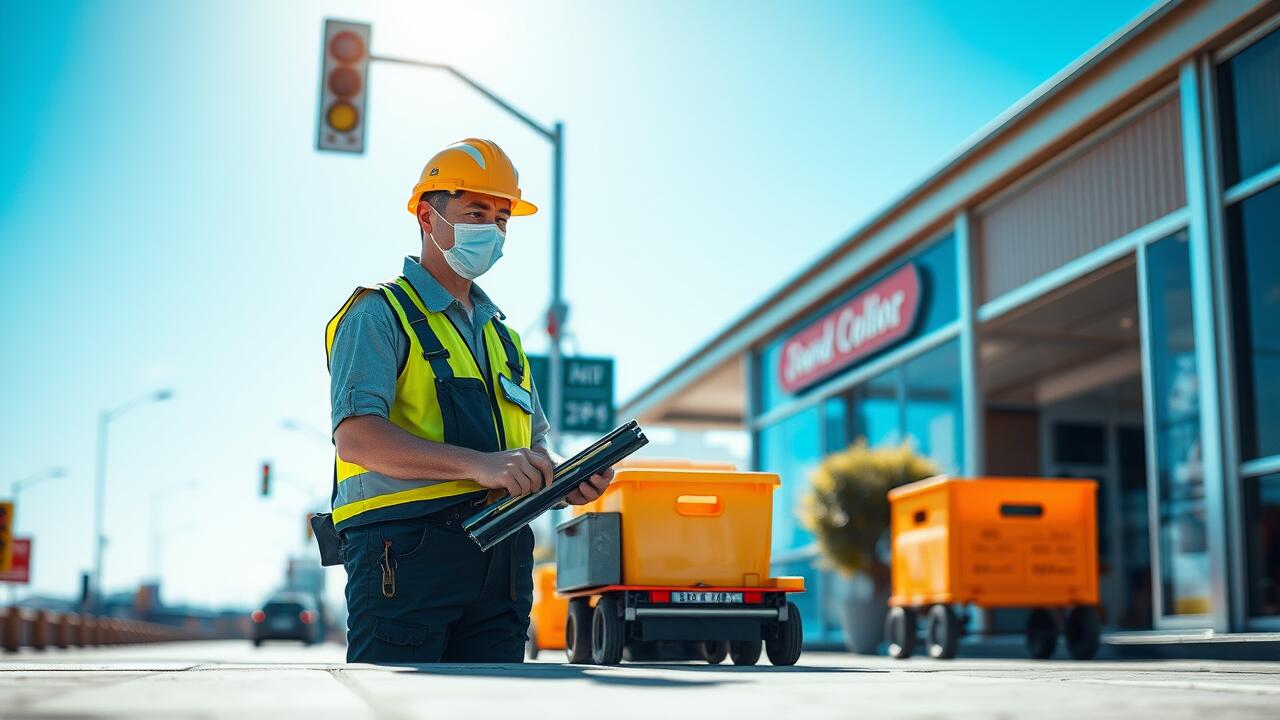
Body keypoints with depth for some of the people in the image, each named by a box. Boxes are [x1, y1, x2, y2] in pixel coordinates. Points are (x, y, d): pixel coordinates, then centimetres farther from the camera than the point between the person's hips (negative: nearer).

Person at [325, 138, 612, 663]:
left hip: (500, 557, 7)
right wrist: (479, 464, -25)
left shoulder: (501, 332, 24)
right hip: (407, 554, -7)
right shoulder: (380, 314, -1)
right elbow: (356, 436, -16)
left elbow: (532, 443, 24)